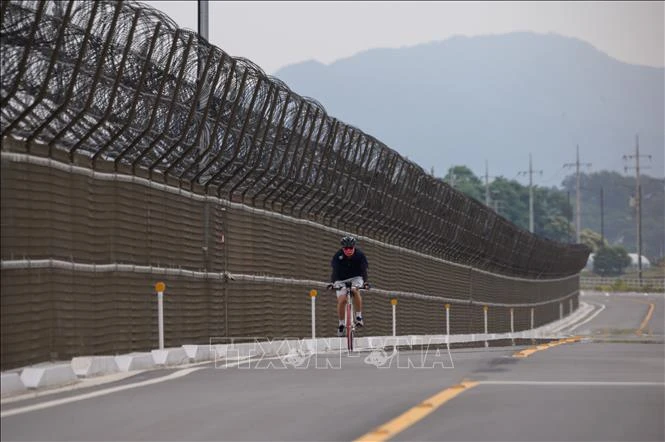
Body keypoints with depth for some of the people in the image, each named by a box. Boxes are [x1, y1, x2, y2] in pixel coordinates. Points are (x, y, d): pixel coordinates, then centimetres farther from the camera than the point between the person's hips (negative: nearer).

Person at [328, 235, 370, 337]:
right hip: (342, 279, 1)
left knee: (355, 290, -32)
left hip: (356, 277, -1)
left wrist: (365, 282, -46)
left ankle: (359, 316, -22)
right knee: (341, 300, -16)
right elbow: (335, 270, -29)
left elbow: (364, 270, -28)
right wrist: (332, 282, -46)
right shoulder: (338, 255, -21)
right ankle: (341, 324, 2)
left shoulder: (360, 255, -20)